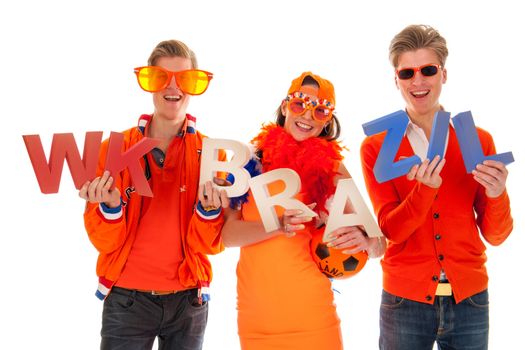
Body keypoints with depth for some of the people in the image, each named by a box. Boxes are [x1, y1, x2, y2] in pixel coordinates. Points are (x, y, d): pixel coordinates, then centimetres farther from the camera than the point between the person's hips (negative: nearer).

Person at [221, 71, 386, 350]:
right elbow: (228, 234, -5)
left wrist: (365, 242, -23)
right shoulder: (254, 161, 2)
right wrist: (278, 225, -23)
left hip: (312, 319, -1)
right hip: (253, 319, 1)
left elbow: (376, 245, 1)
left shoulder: (331, 167, 0)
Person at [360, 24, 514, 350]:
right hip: (405, 300, -1)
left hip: (469, 299, 2)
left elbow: (496, 235, 0)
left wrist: (496, 194, -20)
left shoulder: (478, 140, 1)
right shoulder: (376, 147, -2)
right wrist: (426, 188, -25)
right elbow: (391, 229, -9)